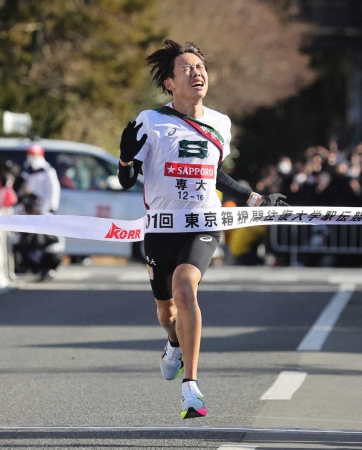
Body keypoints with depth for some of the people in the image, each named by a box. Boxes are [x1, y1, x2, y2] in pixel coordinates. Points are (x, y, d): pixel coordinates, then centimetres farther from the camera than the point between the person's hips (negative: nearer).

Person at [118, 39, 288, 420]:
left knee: (184, 286, -28)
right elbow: (126, 181, -3)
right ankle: (175, 345, 55)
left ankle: (190, 386, -29)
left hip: (203, 226, 0)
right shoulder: (151, 123, -4)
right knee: (166, 307, 15)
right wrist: (127, 156, -23)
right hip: (162, 227, 0)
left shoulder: (220, 125, 8)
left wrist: (255, 199, 23)